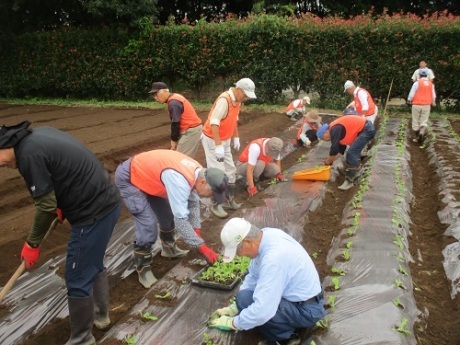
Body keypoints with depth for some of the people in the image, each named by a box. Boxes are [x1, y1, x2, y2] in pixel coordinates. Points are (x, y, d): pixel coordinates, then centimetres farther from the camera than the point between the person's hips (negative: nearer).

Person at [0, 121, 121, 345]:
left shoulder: (29, 154, -18)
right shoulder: (39, 134, 11)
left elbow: (46, 206, -16)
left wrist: (32, 243, -2)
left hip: (93, 213, -10)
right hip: (107, 201, 10)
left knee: (78, 280, 5)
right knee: (93, 265, 26)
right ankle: (100, 315, 44)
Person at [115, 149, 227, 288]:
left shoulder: (197, 172, -9)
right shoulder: (180, 180, -37)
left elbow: (193, 202, 3)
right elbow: (181, 219, -35)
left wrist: (197, 230, -5)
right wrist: (202, 247, -29)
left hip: (145, 173, 9)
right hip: (128, 178, -9)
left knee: (167, 212, 15)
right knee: (148, 223, -14)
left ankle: (169, 248, 36)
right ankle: (143, 269, 3)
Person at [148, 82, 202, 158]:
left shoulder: (173, 103, -19)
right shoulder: (175, 98, 12)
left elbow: (175, 123, -19)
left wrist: (173, 140, -7)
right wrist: (175, 138, 12)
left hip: (191, 131, -10)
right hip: (192, 129, 10)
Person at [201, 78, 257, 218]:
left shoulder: (237, 100, 4)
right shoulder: (224, 99, -25)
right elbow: (214, 123, -31)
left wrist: (236, 137, 18)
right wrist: (218, 145, -33)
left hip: (225, 140, 9)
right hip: (212, 139, -9)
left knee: (230, 171, 12)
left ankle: (228, 200, 23)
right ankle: (216, 205, 2)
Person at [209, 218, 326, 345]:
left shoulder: (273, 258, -34)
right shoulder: (266, 235, -7)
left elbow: (262, 311, -34)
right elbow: (253, 276, 6)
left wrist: (233, 323, -16)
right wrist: (234, 307, 6)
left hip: (305, 310, -9)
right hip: (297, 296, 9)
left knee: (246, 300, -23)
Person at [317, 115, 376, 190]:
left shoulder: (335, 130, -16)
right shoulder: (336, 129, 15)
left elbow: (334, 149, -16)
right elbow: (341, 149, 20)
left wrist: (327, 162, -2)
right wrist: (331, 160, 15)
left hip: (367, 130, -11)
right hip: (367, 128, 11)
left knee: (351, 153, -13)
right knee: (355, 152, 23)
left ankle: (349, 181, -9)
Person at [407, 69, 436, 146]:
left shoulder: (417, 83, -7)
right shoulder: (431, 84, 5)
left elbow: (412, 93, -8)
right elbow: (433, 95, 10)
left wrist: (409, 100, 12)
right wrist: (433, 102, 29)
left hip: (416, 105, -2)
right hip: (426, 105, 3)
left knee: (415, 121, 10)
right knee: (424, 121, 8)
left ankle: (416, 137, 16)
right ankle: (422, 133, -20)